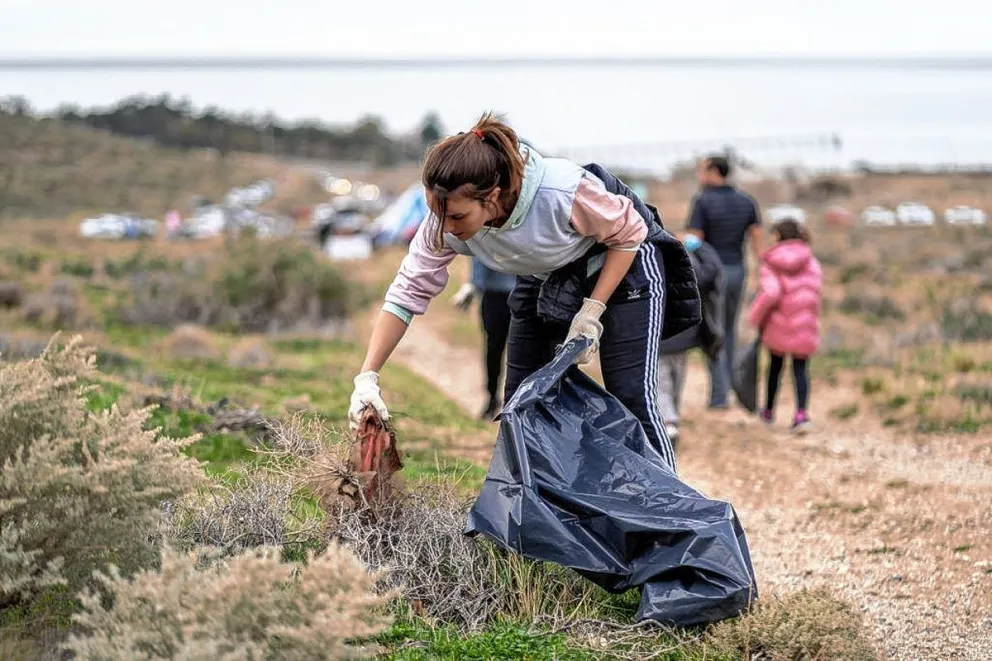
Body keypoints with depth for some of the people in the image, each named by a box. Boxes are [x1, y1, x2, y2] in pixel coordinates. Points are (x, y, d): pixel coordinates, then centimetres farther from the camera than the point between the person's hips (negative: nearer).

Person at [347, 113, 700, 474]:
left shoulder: (561, 193, -40)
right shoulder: (446, 218, -26)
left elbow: (629, 233, -22)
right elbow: (407, 293, -20)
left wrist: (592, 312, -26)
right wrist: (367, 377, -28)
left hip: (623, 264, -5)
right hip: (545, 279, 5)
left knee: (631, 401, -14)